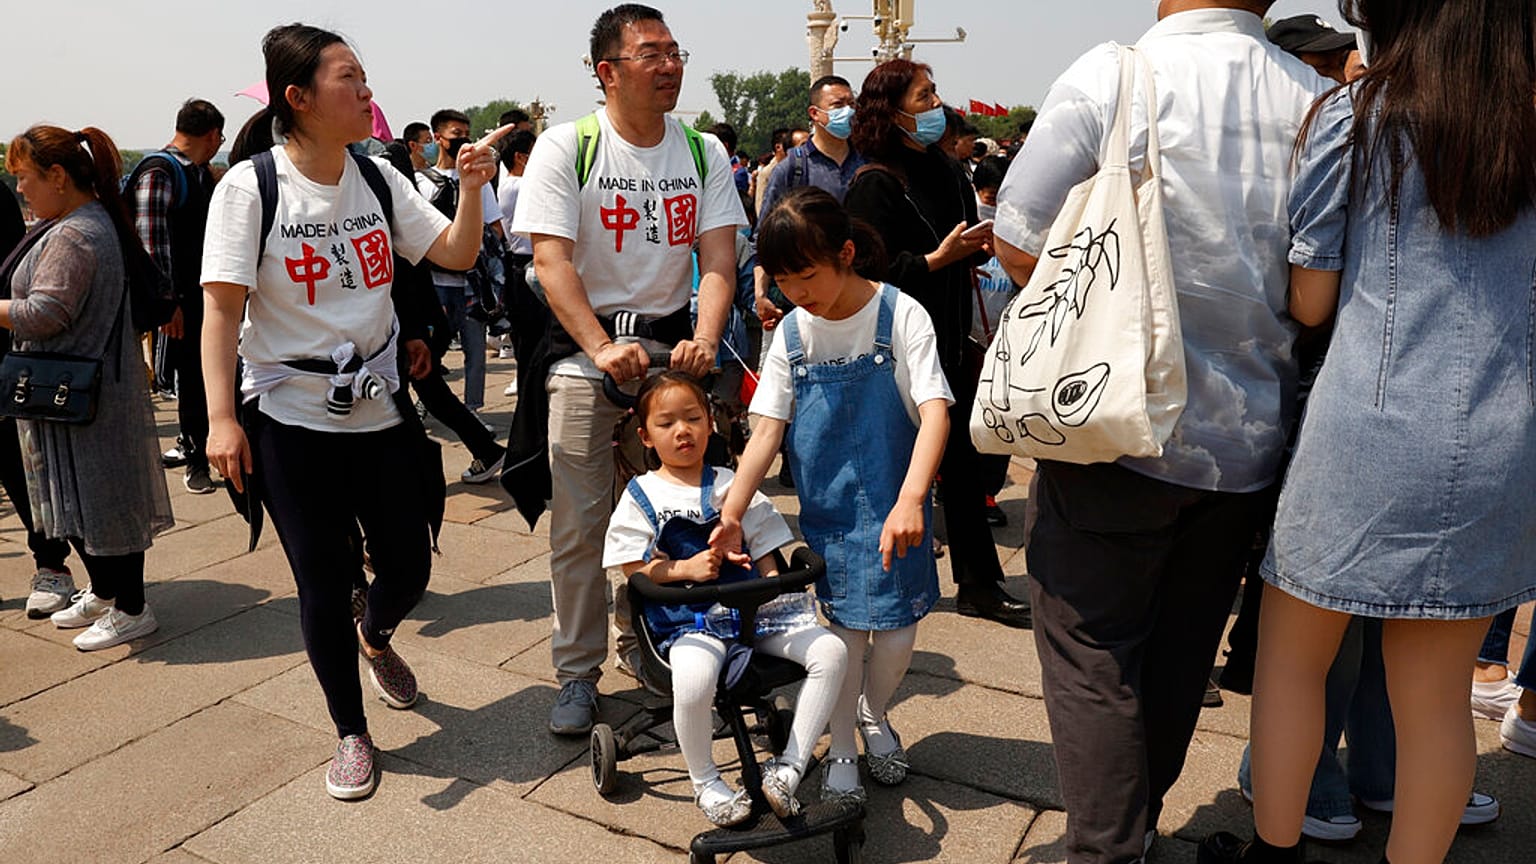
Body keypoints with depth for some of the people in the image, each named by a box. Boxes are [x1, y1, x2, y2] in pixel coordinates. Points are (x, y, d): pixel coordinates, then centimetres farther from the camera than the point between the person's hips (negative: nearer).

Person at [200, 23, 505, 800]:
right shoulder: (250, 186, -9)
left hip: (381, 409, 4)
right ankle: (351, 735, 26)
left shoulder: (378, 177, 3)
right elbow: (221, 306, -12)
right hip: (291, 420, -4)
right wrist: (221, 416, -19)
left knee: (408, 568, 10)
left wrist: (470, 190, -15)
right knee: (323, 584, 5)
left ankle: (375, 635, 48)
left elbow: (455, 255, 2)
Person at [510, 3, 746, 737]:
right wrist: (603, 349, -26)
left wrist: (705, 339, -20)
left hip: (673, 342, 3)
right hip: (584, 347, -3)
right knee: (580, 523, -2)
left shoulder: (702, 152, 4)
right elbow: (551, 262, -13)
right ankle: (577, 673, 13)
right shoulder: (566, 147, -6)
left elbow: (718, 260, -2)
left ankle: (642, 640, 30)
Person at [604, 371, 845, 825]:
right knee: (693, 680, -36)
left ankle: (788, 767, -6)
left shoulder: (732, 486, 13)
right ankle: (705, 781, -4)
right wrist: (687, 569, -13)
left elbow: (765, 553, 14)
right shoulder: (641, 496, 7)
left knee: (831, 651, -18)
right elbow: (635, 570, 2)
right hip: (688, 620, -3)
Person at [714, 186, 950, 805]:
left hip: (896, 508, -1)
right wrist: (731, 511, -15)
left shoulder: (900, 314, -10)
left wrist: (909, 501, -33)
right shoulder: (792, 334, 1)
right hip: (827, 510, 2)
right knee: (845, 628, 1)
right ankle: (841, 749, 25)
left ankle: (874, 714, 35)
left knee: (897, 634, 2)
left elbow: (934, 412, -19)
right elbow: (766, 431, -3)